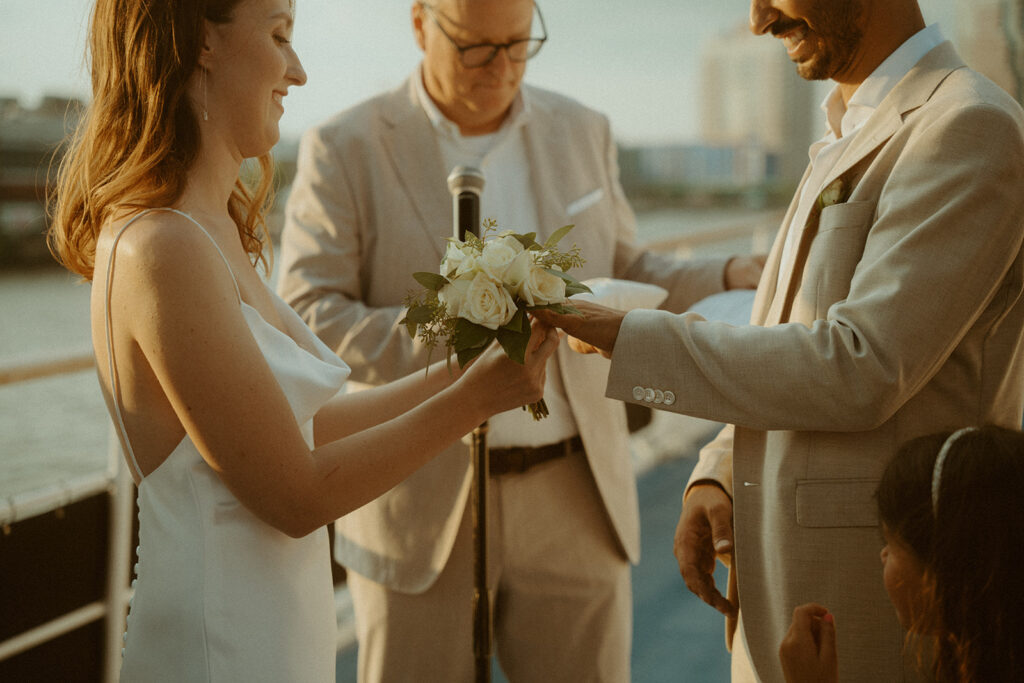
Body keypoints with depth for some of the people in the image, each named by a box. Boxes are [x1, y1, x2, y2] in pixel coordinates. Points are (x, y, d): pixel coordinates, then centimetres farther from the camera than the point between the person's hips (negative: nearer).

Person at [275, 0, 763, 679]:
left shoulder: (581, 131, 7)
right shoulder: (343, 150, -5)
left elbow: (623, 280, 15)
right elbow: (306, 319, -11)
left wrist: (735, 275, -3)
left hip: (572, 499, 3)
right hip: (422, 505, -2)